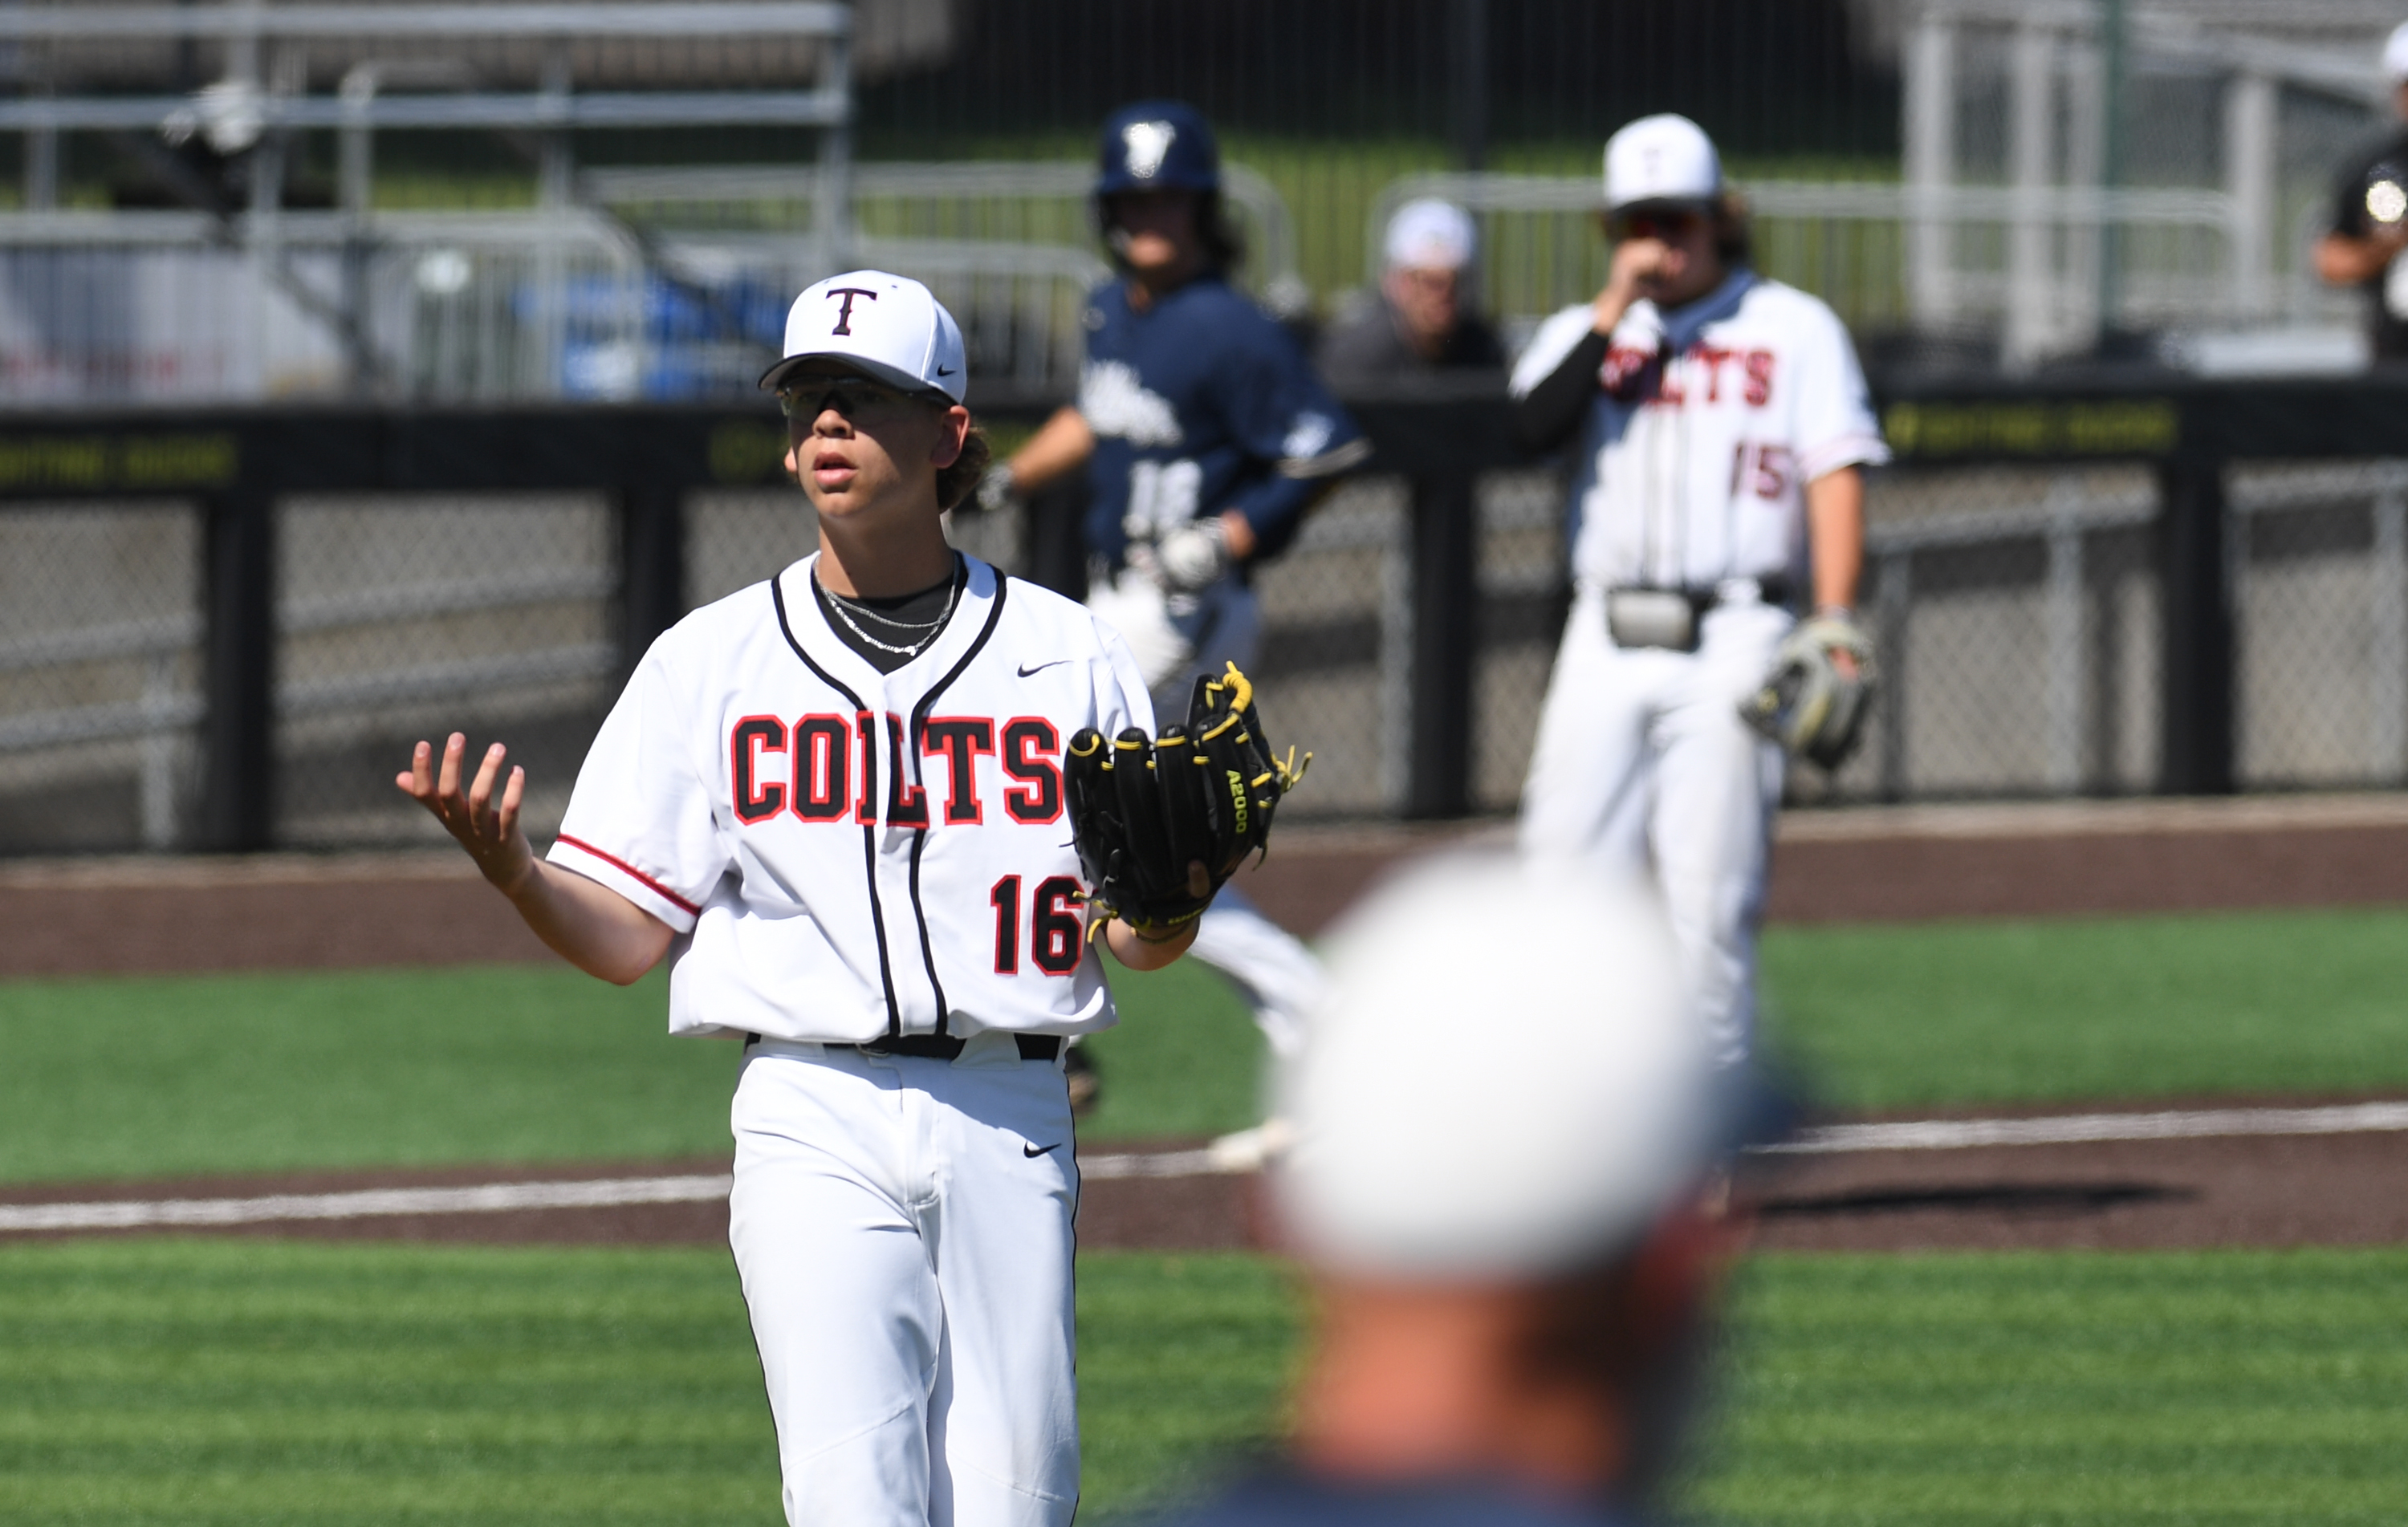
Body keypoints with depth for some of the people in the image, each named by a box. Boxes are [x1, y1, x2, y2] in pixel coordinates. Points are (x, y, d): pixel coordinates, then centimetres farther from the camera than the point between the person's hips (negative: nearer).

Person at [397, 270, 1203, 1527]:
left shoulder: (1068, 658, 9)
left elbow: (1145, 943, 8)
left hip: (1010, 1127, 1)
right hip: (815, 1129, -1)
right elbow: (625, 937, 5)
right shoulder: (712, 662, 9)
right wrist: (508, 868, -15)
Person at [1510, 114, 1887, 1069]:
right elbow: (1534, 425, -4)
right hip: (1606, 641, 3)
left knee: (1709, 888, -7)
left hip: (1732, 637, -3)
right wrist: (1615, 311, -8)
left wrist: (1834, 622, -12)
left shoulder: (1792, 328, 8)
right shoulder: (1585, 333, 16)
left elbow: (1837, 472, -1)